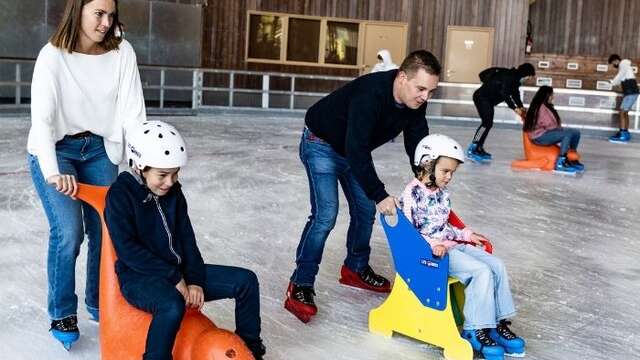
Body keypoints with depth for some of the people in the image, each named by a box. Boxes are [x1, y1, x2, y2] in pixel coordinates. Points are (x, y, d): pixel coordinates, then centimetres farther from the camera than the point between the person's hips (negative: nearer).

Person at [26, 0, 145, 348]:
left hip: (99, 149, 3)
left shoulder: (122, 52, -11)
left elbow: (133, 111, -14)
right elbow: (41, 117, -28)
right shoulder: (53, 55, -20)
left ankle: (99, 303, 24)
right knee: (69, 231, -15)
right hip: (55, 149, -3)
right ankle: (62, 313, 4)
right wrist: (53, 172, -42)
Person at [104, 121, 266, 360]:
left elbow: (187, 239, 7)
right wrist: (174, 278, -20)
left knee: (246, 280, -5)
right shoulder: (120, 195, -12)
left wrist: (195, 280, -7)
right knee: (173, 306, -41)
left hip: (177, 271, 7)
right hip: (138, 277, -7)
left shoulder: (174, 192, 8)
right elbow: (127, 249, -18)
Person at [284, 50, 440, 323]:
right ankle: (300, 286, -9)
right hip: (322, 144, -8)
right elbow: (356, 150, -41)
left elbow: (417, 146, -6)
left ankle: (356, 268, 33)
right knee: (325, 214, -17)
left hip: (356, 149, 8)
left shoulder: (415, 103, -15)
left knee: (365, 210, 12)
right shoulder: (370, 94, -39)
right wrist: (379, 195, -40)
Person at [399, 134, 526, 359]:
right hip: (431, 251, -9)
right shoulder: (412, 193, -11)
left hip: (453, 245, 9)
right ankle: (475, 330, -16)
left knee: (496, 265, -6)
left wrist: (466, 235, 14)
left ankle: (498, 323, 0)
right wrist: (432, 244, -26)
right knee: (481, 271, -23)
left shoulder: (442, 193, 15)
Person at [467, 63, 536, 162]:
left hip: (488, 100, 11)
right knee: (487, 123, -17)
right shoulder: (508, 77, -21)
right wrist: (515, 108, -29)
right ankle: (472, 150, -18)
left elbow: (515, 93, 13)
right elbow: (504, 94, -28)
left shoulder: (515, 79, 9)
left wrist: (521, 108, 1)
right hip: (482, 97, -11)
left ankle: (479, 149, 16)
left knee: (488, 123, 10)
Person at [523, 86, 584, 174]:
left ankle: (571, 159, 9)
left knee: (576, 133, 2)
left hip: (547, 132, 10)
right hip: (539, 136, -10)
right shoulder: (541, 108, -18)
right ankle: (559, 163, -26)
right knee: (568, 134, -28)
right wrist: (560, 128, -4)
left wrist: (560, 128, -3)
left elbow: (552, 124, 14)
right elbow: (549, 125, -20)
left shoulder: (547, 107, 14)